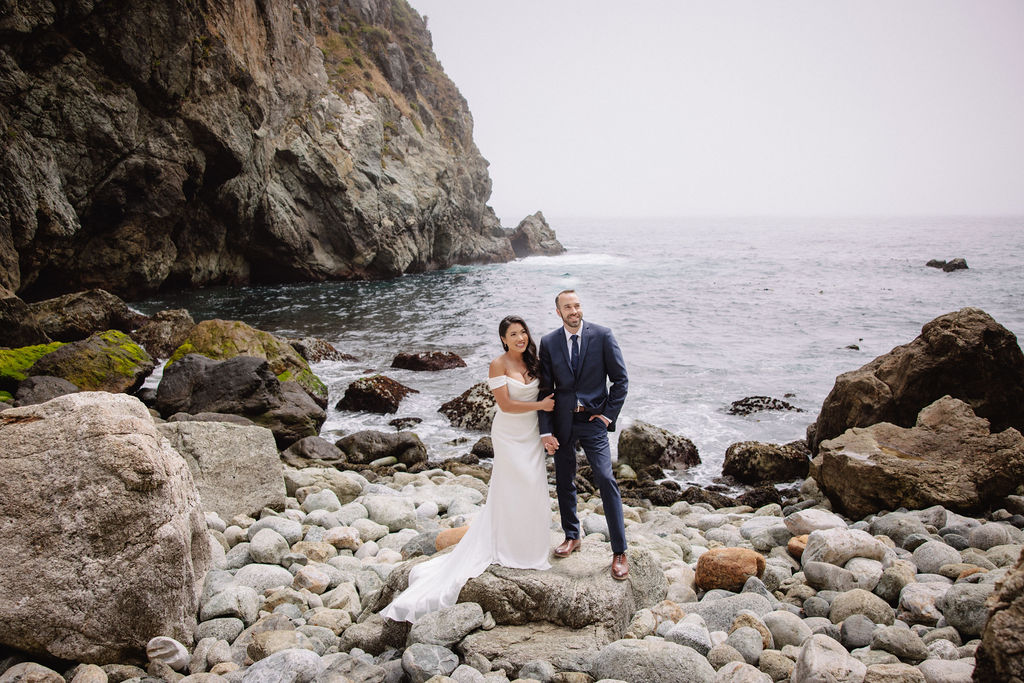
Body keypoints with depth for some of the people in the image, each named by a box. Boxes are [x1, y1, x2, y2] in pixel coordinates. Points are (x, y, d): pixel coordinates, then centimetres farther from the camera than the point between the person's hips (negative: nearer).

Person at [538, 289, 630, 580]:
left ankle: (619, 552, -2)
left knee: (606, 480, -9)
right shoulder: (548, 343, 0)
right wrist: (546, 431, -4)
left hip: (593, 420, -3)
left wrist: (609, 414, -7)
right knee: (564, 482, 13)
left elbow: (620, 378, -1)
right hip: (561, 422, 3)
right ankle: (571, 536, 32)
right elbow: (545, 389, 1)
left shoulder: (602, 335, -5)